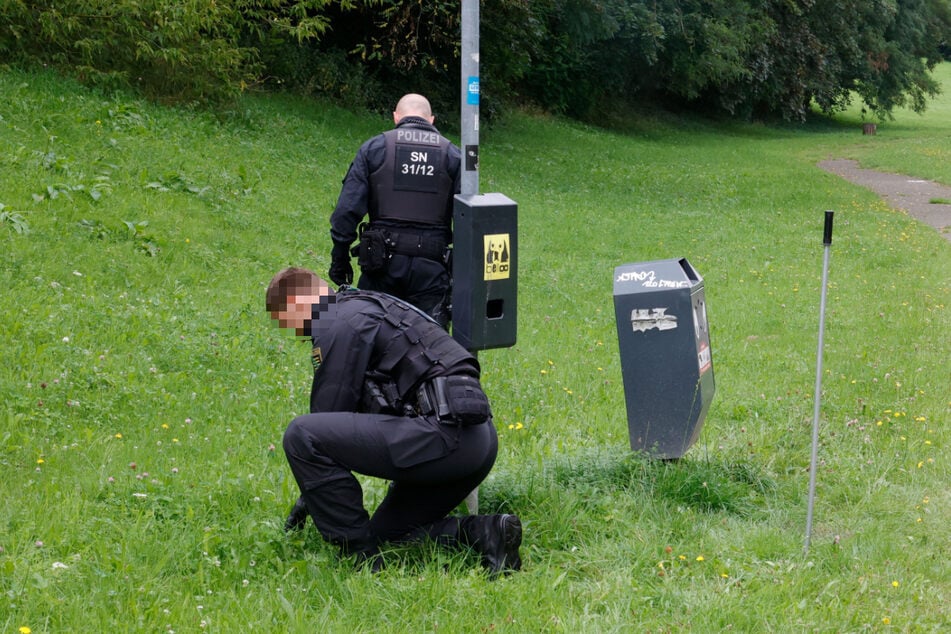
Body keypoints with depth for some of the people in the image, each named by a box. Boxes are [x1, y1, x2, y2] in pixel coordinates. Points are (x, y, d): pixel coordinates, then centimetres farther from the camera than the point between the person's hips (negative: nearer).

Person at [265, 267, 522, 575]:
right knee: (385, 534, 23)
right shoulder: (368, 309, 28)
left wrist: (309, 493, 10)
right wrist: (312, 494, 36)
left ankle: (359, 555, -5)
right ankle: (482, 533, 5)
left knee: (301, 434, -12)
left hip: (442, 434, -11)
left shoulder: (342, 322, -4)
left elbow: (331, 407, -3)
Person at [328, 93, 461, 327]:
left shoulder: (374, 148, 5)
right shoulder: (452, 155, 8)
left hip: (383, 263, 0)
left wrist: (340, 258, 5)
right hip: (431, 267, 1)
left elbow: (347, 209, -1)